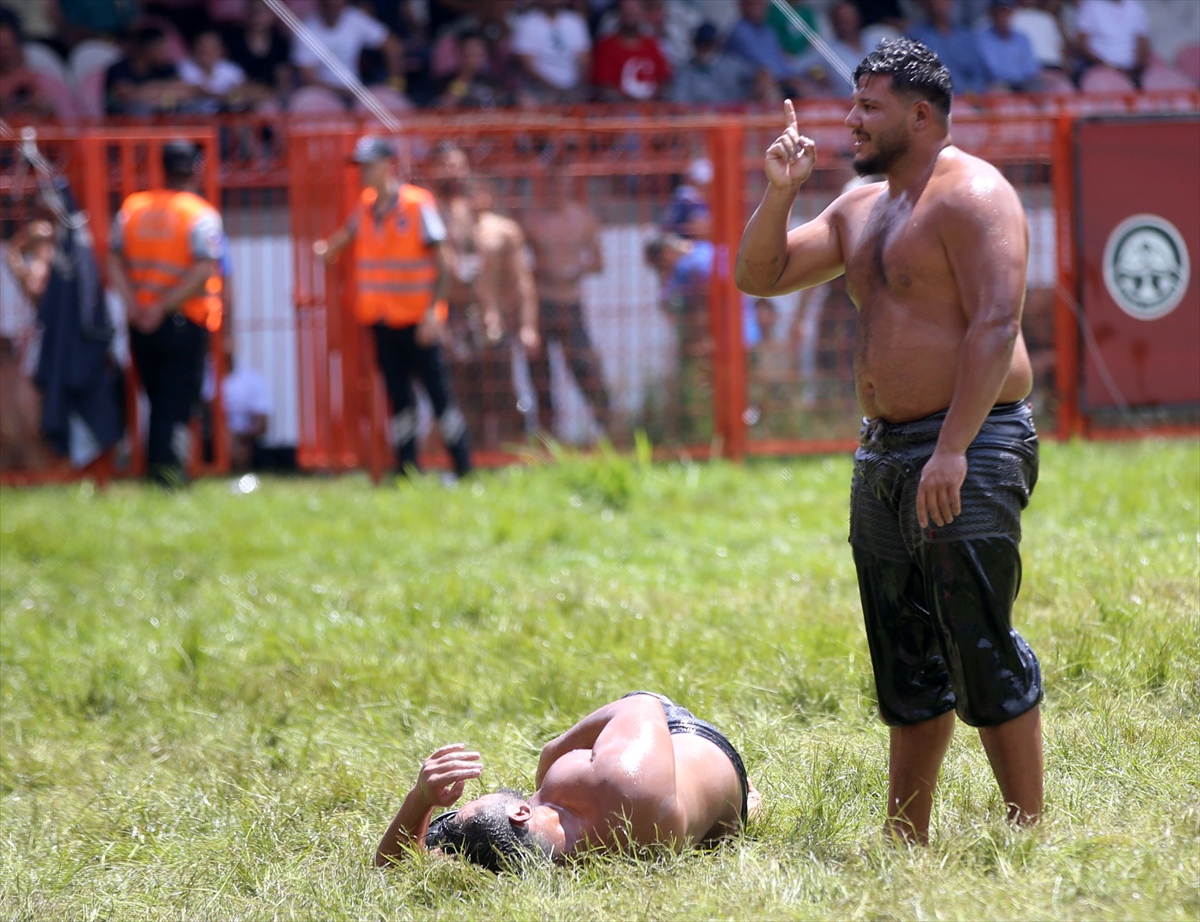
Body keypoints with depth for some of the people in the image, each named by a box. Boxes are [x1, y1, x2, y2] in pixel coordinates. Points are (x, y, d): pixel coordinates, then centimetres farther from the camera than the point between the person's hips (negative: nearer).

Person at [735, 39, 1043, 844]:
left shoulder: (970, 196, -10)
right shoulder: (862, 208, 19)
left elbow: (996, 324, -20)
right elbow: (759, 275, 21)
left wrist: (952, 449, -26)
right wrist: (780, 194, 3)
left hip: (970, 452, -9)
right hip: (884, 455, 9)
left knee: (983, 654, -10)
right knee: (908, 665, 12)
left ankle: (1028, 833, -6)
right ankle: (905, 840, 16)